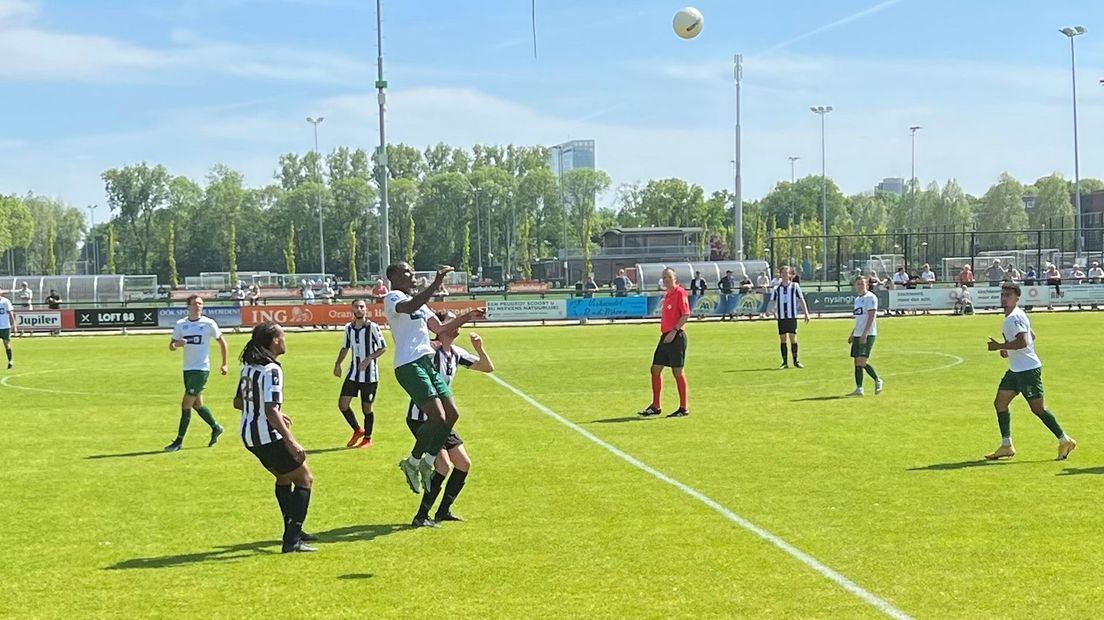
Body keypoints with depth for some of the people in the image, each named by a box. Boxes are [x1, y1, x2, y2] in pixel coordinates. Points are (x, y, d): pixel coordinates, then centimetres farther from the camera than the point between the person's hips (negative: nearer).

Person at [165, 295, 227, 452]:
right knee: (197, 404, 14)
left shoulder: (209, 323, -7)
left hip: (202, 369, -5)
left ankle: (179, 441, -2)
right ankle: (216, 428, 36)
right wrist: (176, 344, -17)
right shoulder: (180, 324, 4)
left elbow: (221, 341, 5)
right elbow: (171, 346, 7)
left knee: (186, 404, -9)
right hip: (188, 369, 5)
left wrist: (224, 363, 5)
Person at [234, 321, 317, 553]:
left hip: (249, 436, 9)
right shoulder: (271, 370, -19)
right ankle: (292, 541, -4)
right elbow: (271, 411, -27)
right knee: (305, 479, 4)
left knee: (283, 477, 28)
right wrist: (291, 442, -29)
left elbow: (238, 402, 19)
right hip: (268, 437, -9)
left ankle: (292, 530, 37)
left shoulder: (249, 367, 9)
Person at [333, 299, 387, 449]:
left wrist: (369, 359, -22)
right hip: (353, 373, 5)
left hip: (370, 375, -5)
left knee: (366, 408, 2)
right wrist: (338, 364, 8)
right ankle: (357, 431, 22)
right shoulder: (348, 327, 5)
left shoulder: (373, 327, -12)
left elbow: (383, 348, -10)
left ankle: (367, 438, 21)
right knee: (342, 404, 0)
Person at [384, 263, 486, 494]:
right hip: (409, 365, -9)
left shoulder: (418, 302, 24)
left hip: (428, 362, 9)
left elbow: (440, 328, 31)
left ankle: (427, 464, 14)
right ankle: (412, 463, 1)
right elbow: (410, 307, -29)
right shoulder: (393, 298, -5)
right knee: (438, 417, -17)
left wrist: (468, 316, 21)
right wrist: (435, 284, -33)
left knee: (452, 414, 4)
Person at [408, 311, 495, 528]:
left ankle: (443, 511, 23)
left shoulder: (456, 353, 8)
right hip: (421, 418, -9)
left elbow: (488, 367, 15)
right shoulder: (430, 349, -16)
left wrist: (479, 348, -3)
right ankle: (421, 517, -9)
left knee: (464, 464, 10)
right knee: (443, 464, -19)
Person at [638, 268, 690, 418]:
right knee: (655, 369, 8)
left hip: (676, 337, -9)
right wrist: (664, 331, 16)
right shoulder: (667, 295, 16)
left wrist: (674, 331, -21)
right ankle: (655, 407, 14)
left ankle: (684, 408, 4)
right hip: (665, 336, 9)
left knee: (678, 372, -4)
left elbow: (686, 314, -16)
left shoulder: (680, 292, -10)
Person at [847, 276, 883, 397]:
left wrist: (864, 333, -23)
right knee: (857, 362, 5)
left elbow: (871, 316, -16)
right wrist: (852, 334, 23)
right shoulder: (857, 299, 19)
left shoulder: (870, 297, -7)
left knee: (861, 361, -16)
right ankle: (859, 389, 10)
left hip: (868, 334, -8)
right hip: (858, 335, 8)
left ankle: (877, 380, -1)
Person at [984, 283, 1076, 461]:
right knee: (1000, 403, 6)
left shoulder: (1015, 317, -17)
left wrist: (1000, 346, -22)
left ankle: (1065, 441, 8)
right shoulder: (1011, 316, 14)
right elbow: (1032, 336, 24)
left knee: (1038, 408, -4)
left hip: (1028, 370, -10)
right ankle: (1006, 446, 10)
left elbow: (1023, 341, -29)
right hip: (1016, 370, 10)